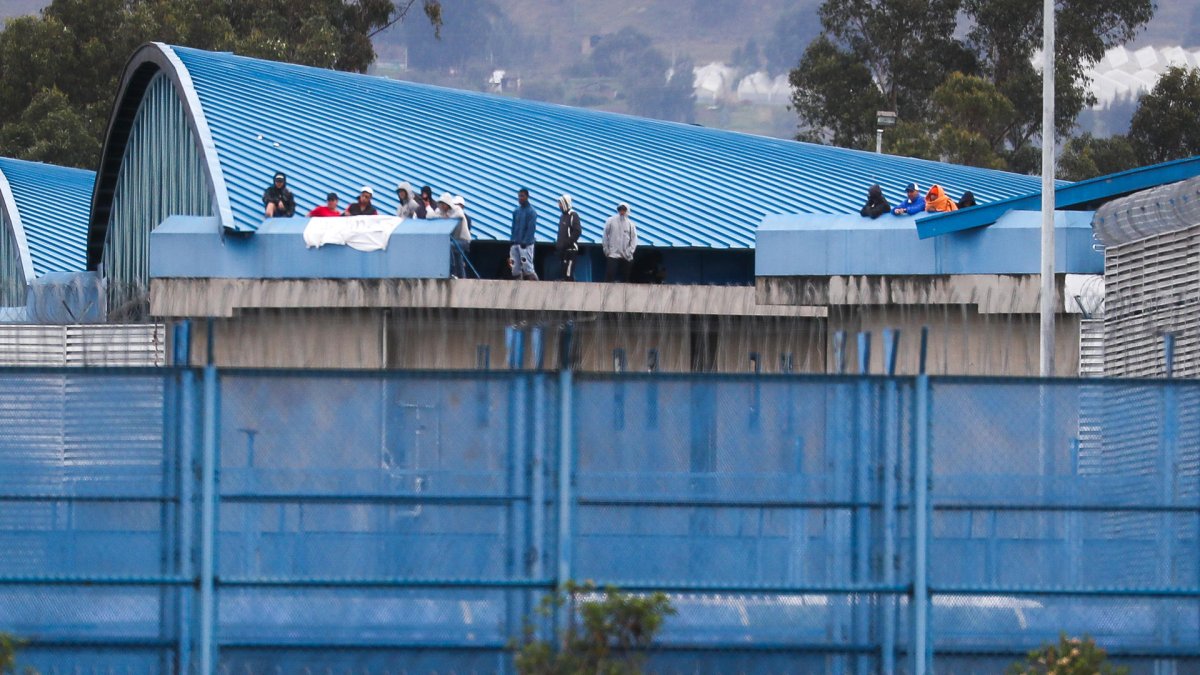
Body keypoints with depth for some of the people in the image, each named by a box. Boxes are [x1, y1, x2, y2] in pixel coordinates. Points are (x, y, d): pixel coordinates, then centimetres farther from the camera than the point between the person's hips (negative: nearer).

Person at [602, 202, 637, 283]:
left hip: (626, 257, 2)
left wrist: (629, 252, -6)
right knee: (609, 275, -11)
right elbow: (605, 237, 4)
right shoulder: (610, 221, 1)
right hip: (613, 255, -2)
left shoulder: (630, 224, 4)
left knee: (625, 279, 5)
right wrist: (606, 250, -3)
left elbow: (634, 240, 4)